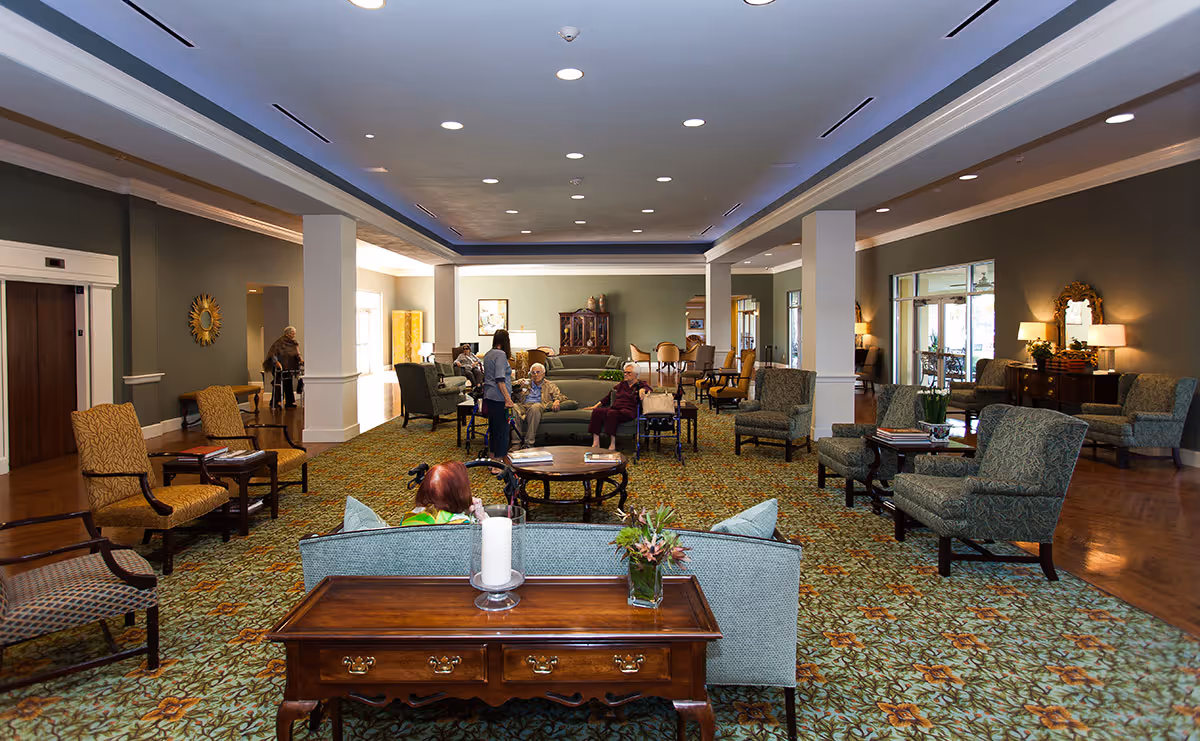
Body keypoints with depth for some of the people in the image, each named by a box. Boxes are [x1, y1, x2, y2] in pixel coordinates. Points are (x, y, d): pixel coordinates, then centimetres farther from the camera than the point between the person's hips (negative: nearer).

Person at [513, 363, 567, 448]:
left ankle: (529, 443, -41)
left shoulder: (550, 385, 26)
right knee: (513, 408, -35)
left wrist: (557, 401, -9)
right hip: (523, 405, 2)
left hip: (539, 405, -2)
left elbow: (561, 396, 15)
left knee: (535, 407, -40)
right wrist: (520, 388, 5)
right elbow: (517, 397, 24)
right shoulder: (526, 383, 32)